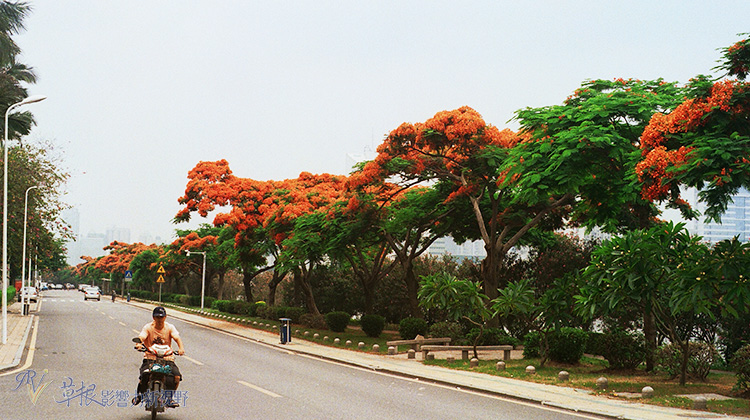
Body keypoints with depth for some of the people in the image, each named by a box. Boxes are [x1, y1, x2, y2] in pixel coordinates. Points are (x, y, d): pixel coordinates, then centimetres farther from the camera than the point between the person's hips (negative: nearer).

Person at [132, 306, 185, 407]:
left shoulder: (169, 327, 3)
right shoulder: (148, 327, 0)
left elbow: (177, 338, -12)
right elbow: (141, 337, -17)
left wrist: (181, 348, -33)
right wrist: (139, 344, -41)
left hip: (167, 358, 1)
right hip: (150, 357, -1)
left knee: (177, 376, -20)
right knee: (144, 376, -25)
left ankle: (169, 398, 5)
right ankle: (139, 394, 10)